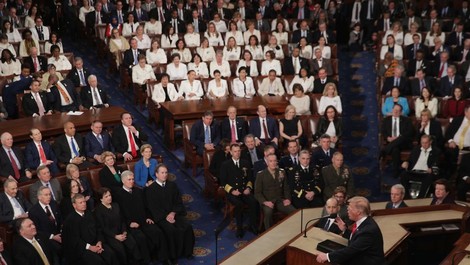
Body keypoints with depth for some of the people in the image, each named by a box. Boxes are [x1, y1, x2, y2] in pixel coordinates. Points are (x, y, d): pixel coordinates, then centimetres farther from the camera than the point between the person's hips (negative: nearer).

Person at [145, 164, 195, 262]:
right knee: (171, 230, -31)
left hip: (174, 214, 4)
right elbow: (153, 208, -5)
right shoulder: (151, 189, 0)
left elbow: (178, 202, 10)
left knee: (188, 227, -20)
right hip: (160, 217, -4)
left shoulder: (172, 185, 12)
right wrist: (166, 217, -14)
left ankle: (187, 252, -3)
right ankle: (173, 255, -13)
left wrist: (173, 213, -8)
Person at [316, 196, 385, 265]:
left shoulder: (369, 230, -26)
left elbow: (351, 250, -27)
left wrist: (328, 256, -26)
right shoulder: (364, 222, 0)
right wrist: (345, 230, 4)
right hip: (359, 259, 8)